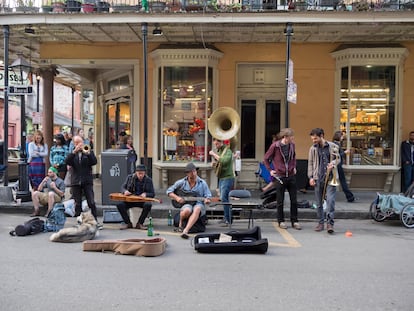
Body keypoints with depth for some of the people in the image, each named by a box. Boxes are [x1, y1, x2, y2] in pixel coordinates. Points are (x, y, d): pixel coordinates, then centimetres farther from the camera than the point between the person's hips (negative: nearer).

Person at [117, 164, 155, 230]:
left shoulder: (148, 180, -1)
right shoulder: (130, 177, 3)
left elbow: (153, 194, 1)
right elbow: (122, 187, 9)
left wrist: (145, 194, -20)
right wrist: (125, 191, -16)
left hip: (142, 200, -1)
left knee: (148, 205, -35)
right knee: (119, 205, -26)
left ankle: (140, 223, -16)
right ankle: (128, 223, -6)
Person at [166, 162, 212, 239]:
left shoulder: (202, 183, 5)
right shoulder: (181, 182, 4)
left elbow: (208, 196, 6)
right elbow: (169, 191, 9)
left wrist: (206, 200, -18)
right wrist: (177, 197, -9)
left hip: (198, 204, 0)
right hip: (186, 204, 0)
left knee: (197, 209, -39)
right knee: (187, 211, -39)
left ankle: (185, 231, -47)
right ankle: (180, 223, -4)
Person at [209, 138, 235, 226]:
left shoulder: (228, 151, -11)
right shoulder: (218, 151, 14)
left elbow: (224, 161, -28)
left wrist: (214, 154, -20)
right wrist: (214, 156, 6)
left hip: (227, 178, -9)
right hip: (221, 177, 9)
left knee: (224, 198, -12)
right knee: (223, 198, 11)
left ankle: (228, 220, -8)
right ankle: (226, 217, 20)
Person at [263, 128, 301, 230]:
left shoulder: (292, 145, 3)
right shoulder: (275, 146, -10)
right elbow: (266, 159, 1)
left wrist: (294, 167, 13)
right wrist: (270, 170, -3)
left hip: (291, 176, 4)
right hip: (280, 177, -4)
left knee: (294, 200, 6)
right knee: (280, 201, 7)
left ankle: (294, 221, 17)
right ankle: (281, 221, 19)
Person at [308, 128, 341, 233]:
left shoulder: (332, 146, 1)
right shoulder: (313, 148, 7)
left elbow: (338, 159, 10)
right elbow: (310, 163, 11)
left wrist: (333, 163, -12)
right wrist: (311, 177, 2)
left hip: (330, 177, -2)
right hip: (318, 178, 3)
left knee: (330, 200, -12)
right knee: (319, 202, 8)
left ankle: (330, 223, -5)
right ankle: (321, 222, 20)